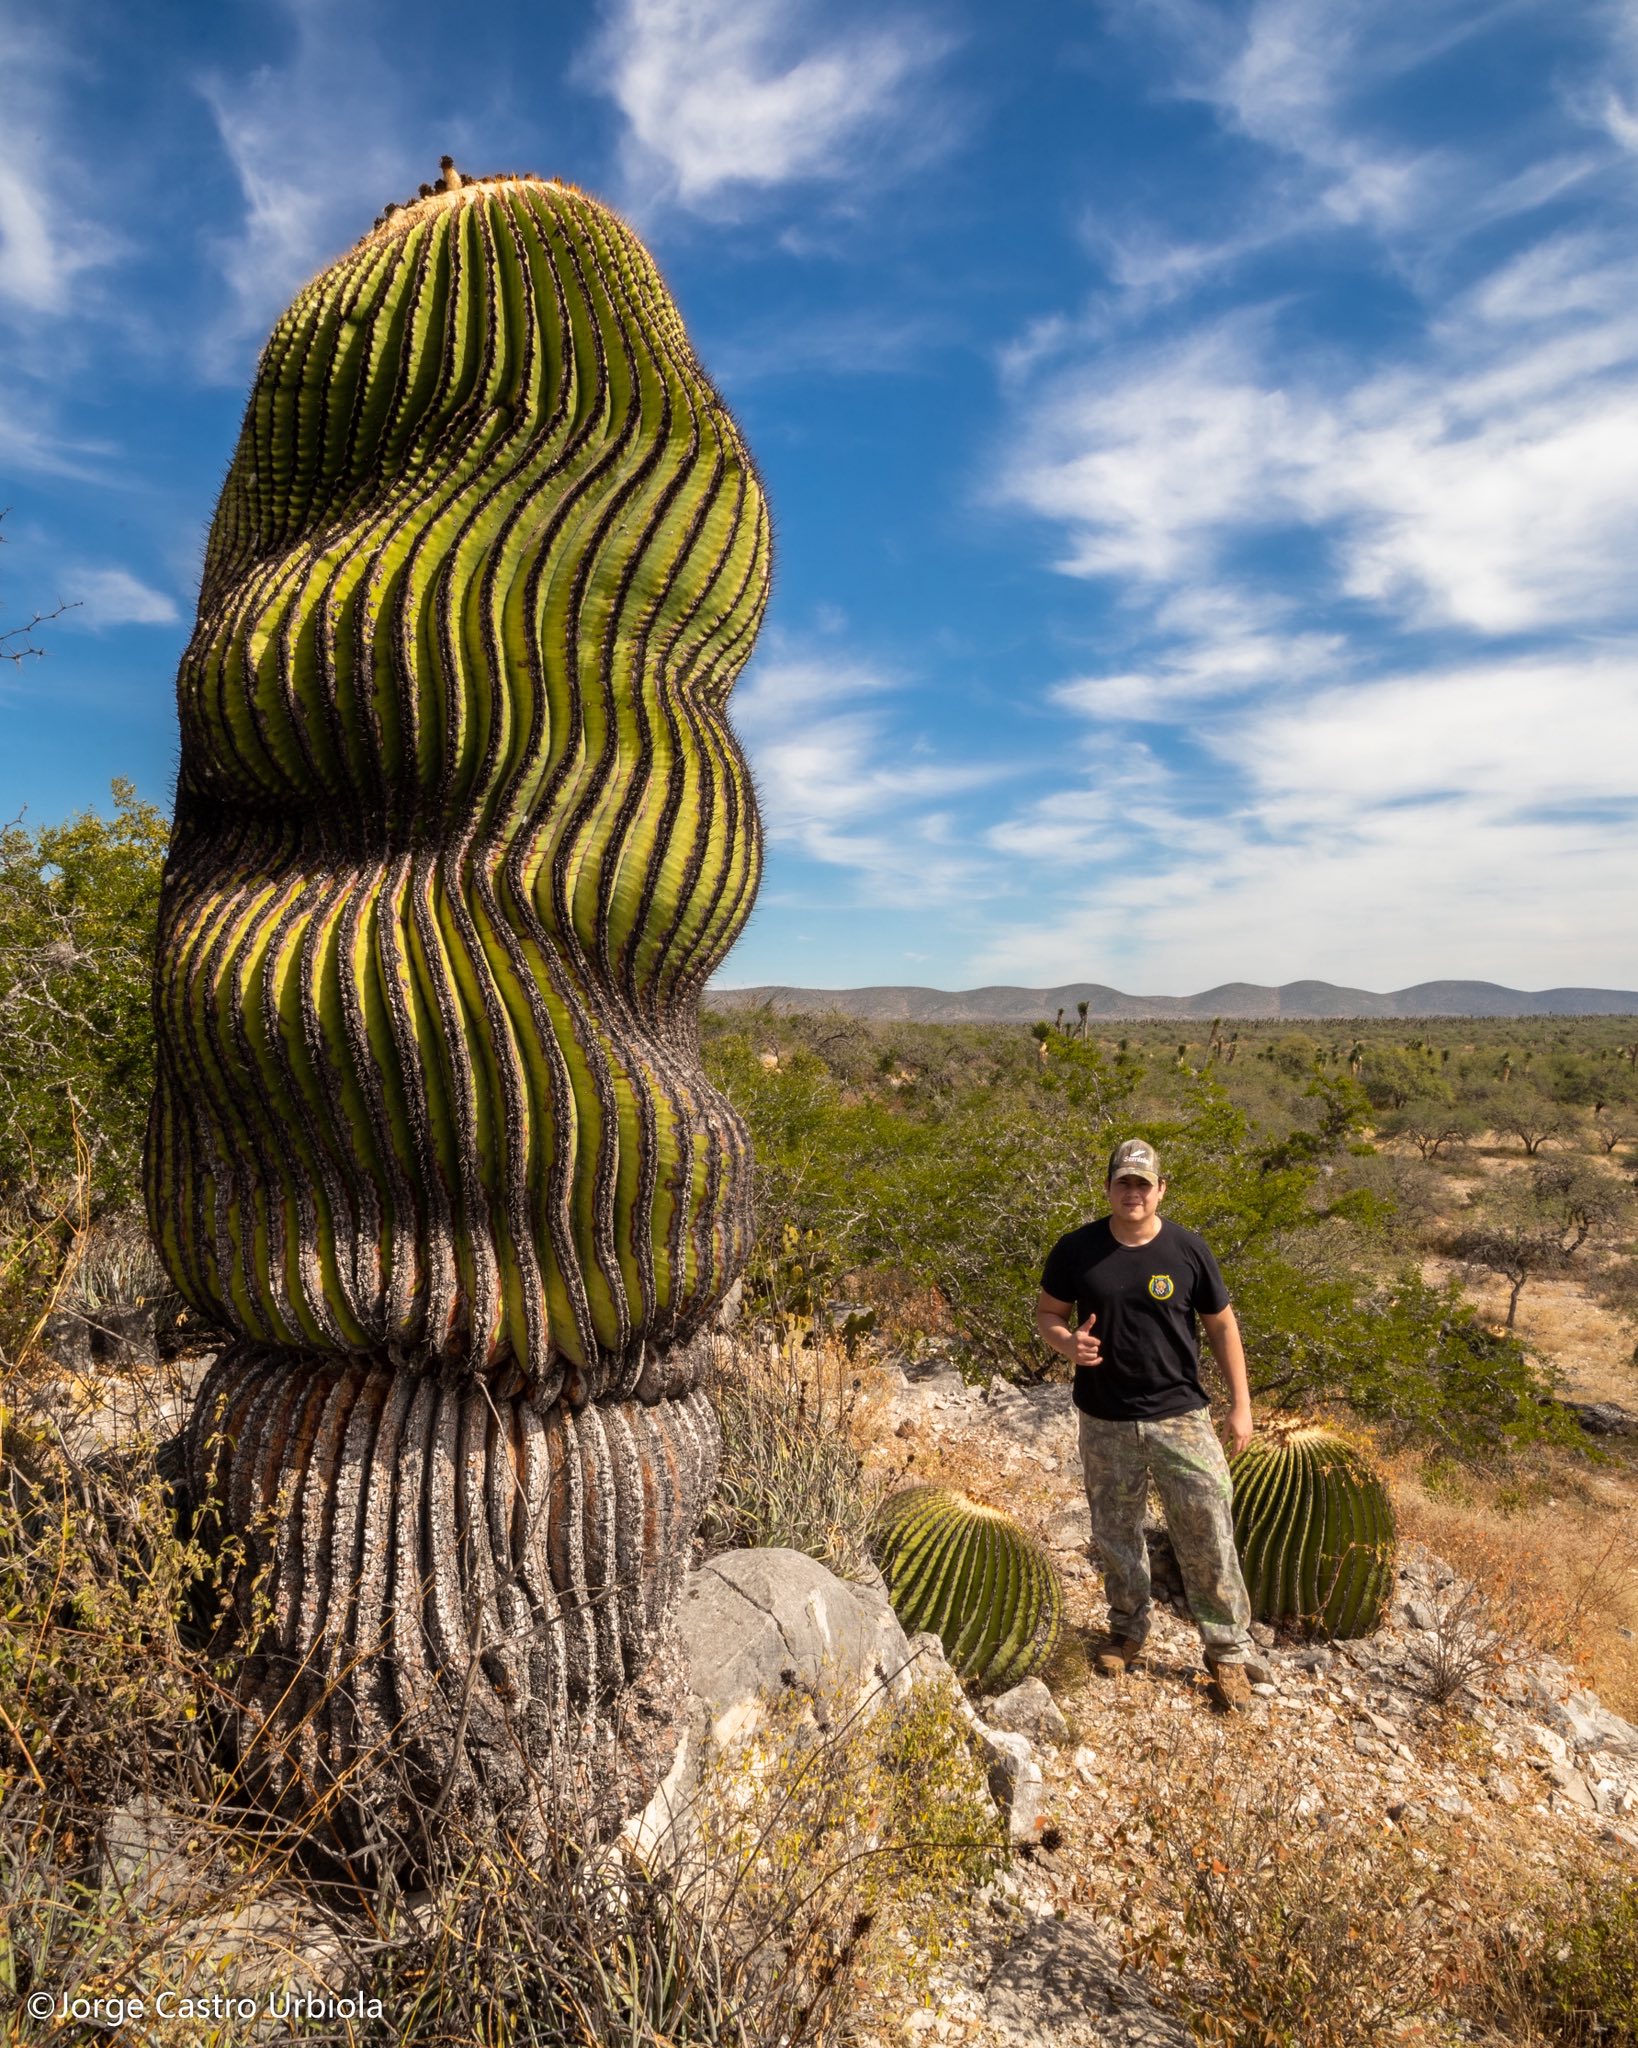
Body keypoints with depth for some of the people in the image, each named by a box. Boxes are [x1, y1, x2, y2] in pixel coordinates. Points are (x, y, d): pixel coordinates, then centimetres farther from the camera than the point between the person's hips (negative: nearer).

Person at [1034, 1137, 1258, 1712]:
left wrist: (1241, 1404, 1)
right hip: (1105, 1421, 1)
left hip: (1180, 1416, -1)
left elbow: (1222, 1325, 2)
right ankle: (1128, 1628, 38)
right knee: (1115, 1534, 16)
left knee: (1208, 1535, 0)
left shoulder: (1187, 1250, -7)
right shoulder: (1076, 1249, -6)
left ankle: (1228, 1652, 18)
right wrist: (1067, 1342, -19)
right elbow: (1047, 1314, 3)